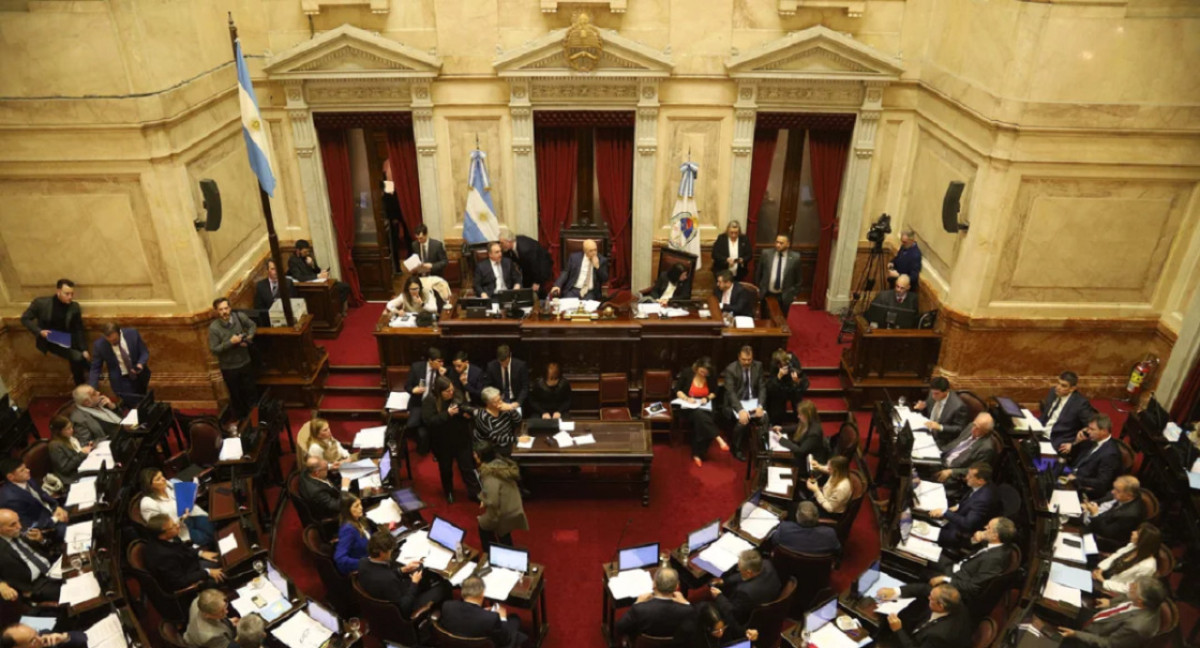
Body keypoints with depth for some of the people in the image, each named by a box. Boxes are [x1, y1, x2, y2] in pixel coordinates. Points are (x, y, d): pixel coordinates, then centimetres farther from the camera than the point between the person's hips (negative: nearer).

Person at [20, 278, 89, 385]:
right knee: (76, 357, -22)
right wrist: (39, 331, -19)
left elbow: (79, 329, -1)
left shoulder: (74, 307, -6)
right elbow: (25, 318, -3)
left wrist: (84, 349, -5)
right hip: (49, 341, -4)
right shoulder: (41, 302, -13)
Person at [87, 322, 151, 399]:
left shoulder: (132, 334, -16)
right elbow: (95, 369, -8)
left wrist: (141, 364, -26)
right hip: (120, 379, -2)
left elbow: (144, 352, -5)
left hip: (140, 374, 2)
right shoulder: (99, 345, -17)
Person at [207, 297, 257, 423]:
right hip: (228, 367, -2)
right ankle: (239, 419, 39)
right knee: (235, 395, 17)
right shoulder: (213, 328, -22)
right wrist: (230, 342, -30)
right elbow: (214, 350, -20)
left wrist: (249, 337, -13)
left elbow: (252, 326, 5)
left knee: (251, 391, 16)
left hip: (245, 363, 2)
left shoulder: (240, 317, -15)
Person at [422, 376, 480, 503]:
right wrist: (447, 414, -31)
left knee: (467, 467, 10)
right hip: (443, 443, -2)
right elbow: (428, 421, -26)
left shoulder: (458, 395, -5)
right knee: (446, 469, 18)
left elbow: (467, 410, 10)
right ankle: (449, 492, 39)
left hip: (461, 439, 2)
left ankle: (474, 492, 20)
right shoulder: (429, 401, -17)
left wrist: (468, 414, -14)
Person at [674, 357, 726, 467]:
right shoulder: (687, 373, -6)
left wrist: (707, 398, -8)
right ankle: (719, 439, -42)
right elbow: (677, 390, -1)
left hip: (704, 407, 2)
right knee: (699, 414, -37)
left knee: (700, 421, -33)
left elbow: (714, 393, 13)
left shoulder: (712, 376, 0)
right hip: (689, 407, -2)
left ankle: (697, 454, -25)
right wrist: (687, 398, -18)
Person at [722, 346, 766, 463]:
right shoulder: (730, 369, -14)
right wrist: (741, 410, -33)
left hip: (753, 401, 3)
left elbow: (762, 388, 0)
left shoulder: (758, 366, -2)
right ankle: (738, 450, -5)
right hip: (736, 402, -3)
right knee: (742, 421, -31)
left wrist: (760, 406, -17)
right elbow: (730, 392, -19)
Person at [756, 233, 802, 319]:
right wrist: (758, 288, 9)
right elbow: (758, 272, 6)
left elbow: (798, 277, 1)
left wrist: (795, 293, 4)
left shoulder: (795, 257, -9)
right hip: (767, 294, 1)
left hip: (784, 296, -1)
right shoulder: (766, 253, -5)